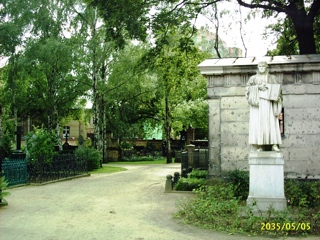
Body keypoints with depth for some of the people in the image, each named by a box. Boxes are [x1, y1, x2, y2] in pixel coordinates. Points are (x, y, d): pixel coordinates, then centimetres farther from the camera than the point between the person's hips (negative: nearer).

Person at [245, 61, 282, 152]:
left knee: (271, 122, -11)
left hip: (268, 103, 0)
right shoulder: (253, 78, 15)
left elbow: (277, 89, 7)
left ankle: (274, 145, -14)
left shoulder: (272, 78, 16)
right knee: (258, 123, -9)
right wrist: (258, 87, -12)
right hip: (257, 102, 0)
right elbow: (248, 88, 1)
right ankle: (260, 145, -10)